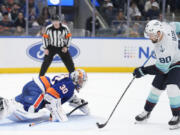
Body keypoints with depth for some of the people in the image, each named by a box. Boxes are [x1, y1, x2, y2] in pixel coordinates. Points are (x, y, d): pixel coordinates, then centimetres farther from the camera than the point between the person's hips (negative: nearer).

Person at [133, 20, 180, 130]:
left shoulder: (166, 47, -39)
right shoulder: (163, 26, -18)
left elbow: (162, 68, -31)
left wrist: (143, 71, -28)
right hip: (165, 63, 9)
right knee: (156, 87, 11)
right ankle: (147, 112, 28)